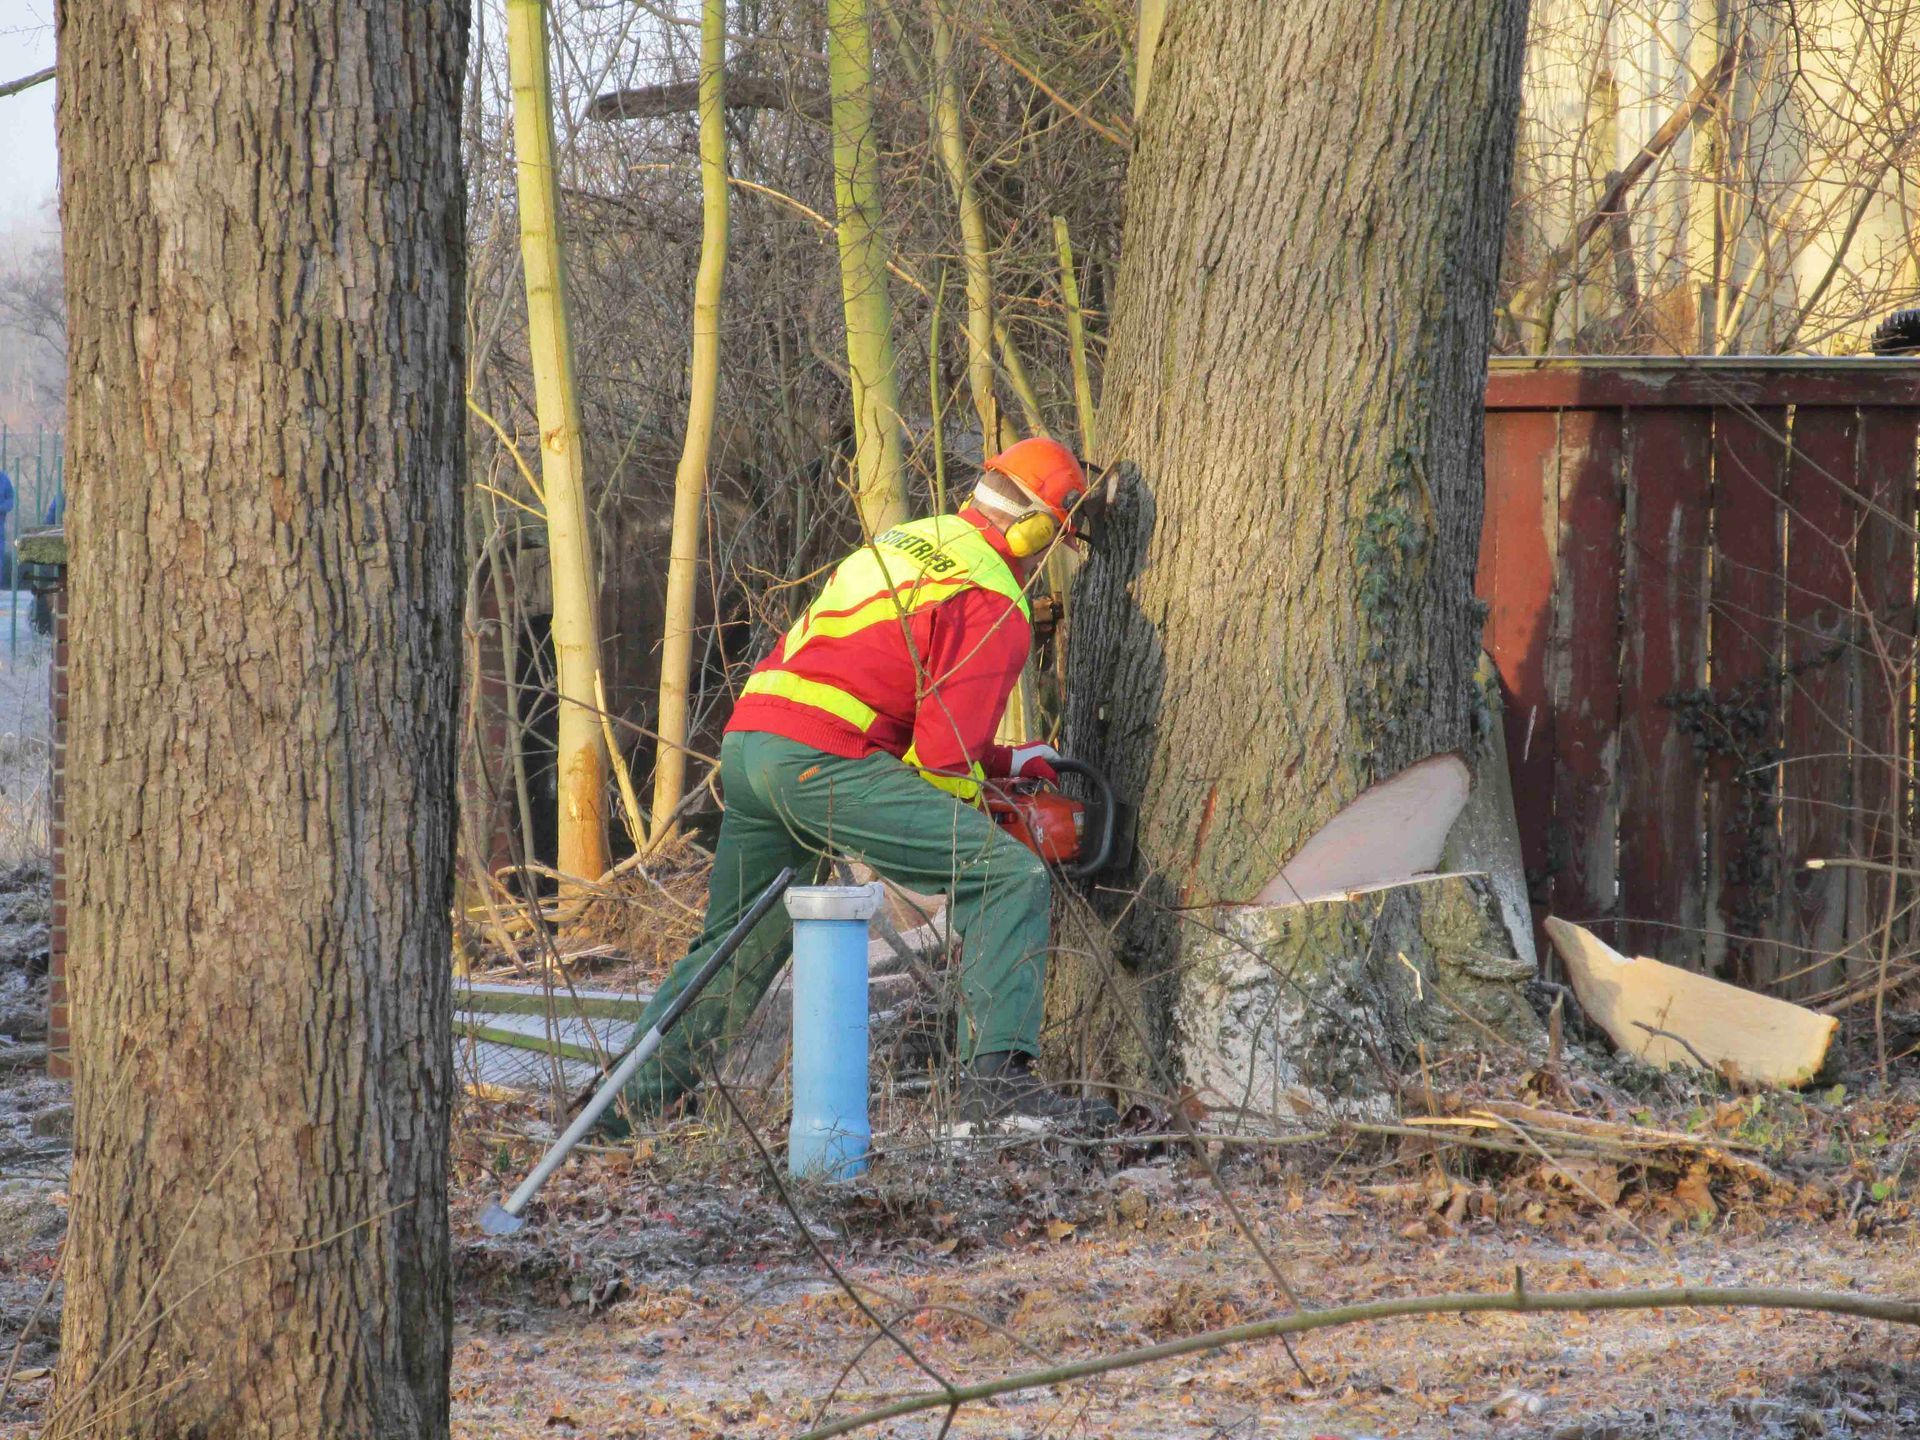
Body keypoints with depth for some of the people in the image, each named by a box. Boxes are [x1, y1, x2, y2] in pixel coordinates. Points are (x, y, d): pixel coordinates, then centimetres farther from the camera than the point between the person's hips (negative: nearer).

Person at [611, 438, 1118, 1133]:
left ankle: (624, 1100, 25)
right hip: (822, 761, -9)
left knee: (739, 947, 25)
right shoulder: (995, 608, -2)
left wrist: (1005, 760, 29)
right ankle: (996, 1077, -20)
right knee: (1009, 878, -7)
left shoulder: (906, 542, 25)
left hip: (746, 740, 9)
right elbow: (944, 753, -9)